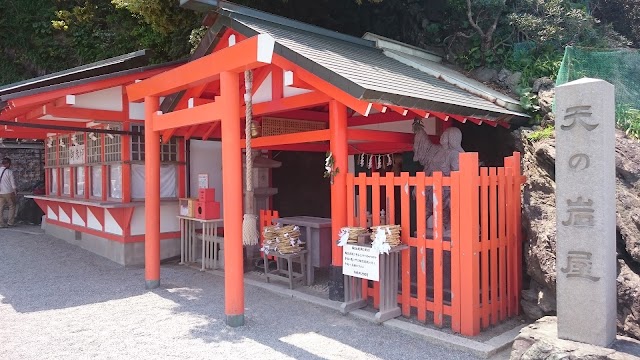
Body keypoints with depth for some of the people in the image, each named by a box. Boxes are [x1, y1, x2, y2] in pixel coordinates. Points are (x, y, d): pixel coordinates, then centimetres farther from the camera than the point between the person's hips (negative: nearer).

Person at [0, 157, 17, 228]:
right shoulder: (9, 172, -11)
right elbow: (13, 183, -8)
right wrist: (15, 191, 2)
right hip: (8, 192, -4)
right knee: (12, 206, 10)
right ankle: (10, 222, 9)